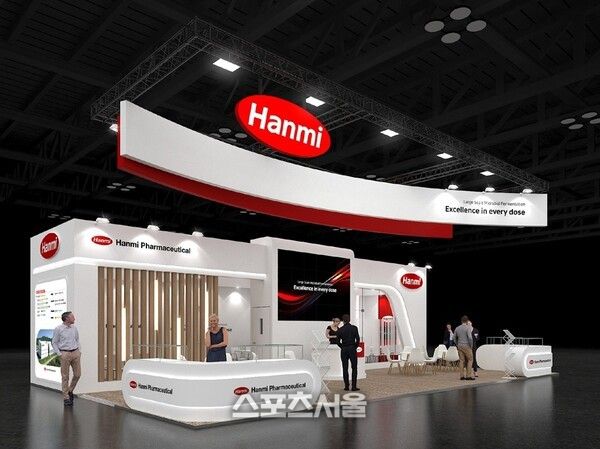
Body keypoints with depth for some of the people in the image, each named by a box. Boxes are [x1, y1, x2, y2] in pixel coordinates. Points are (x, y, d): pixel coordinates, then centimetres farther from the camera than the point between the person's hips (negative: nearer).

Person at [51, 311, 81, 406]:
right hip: (65, 354, -4)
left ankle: (70, 390, 28)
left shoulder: (74, 328, 8)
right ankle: (66, 397, 11)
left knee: (77, 374, 5)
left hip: (75, 353, 5)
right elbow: (54, 343, -1)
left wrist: (79, 350, 10)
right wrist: (59, 354, -8)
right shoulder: (58, 329, -6)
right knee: (65, 376, 2)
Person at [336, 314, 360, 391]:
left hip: (344, 350, 1)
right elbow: (358, 339, -8)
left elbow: (338, 342, -1)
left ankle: (346, 386, 10)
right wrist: (355, 347, 6)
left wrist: (343, 347, 12)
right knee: (354, 368, 4)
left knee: (345, 368, 9)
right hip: (352, 349, -1)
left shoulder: (340, 329, -1)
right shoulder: (354, 328, -4)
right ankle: (354, 386, 0)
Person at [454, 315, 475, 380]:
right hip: (466, 346, -5)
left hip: (460, 346, 5)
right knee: (470, 360, 4)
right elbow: (470, 338, -20)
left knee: (462, 361, 8)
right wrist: (471, 346, -8)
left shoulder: (457, 328, 9)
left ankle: (462, 376, 6)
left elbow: (455, 338, 14)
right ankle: (469, 376, -1)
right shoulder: (468, 328, -10)